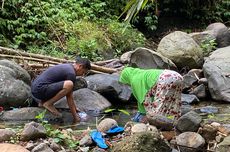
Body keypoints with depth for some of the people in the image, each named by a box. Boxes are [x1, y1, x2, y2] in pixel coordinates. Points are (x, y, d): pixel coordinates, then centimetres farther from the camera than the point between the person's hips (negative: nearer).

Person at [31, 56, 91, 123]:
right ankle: (48, 103, -10)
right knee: (69, 85, -26)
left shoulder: (67, 66, 18)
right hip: (40, 90, -10)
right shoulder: (71, 73, -12)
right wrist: (75, 116, -1)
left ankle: (42, 101, 14)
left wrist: (75, 109, 31)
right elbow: (69, 97, -8)